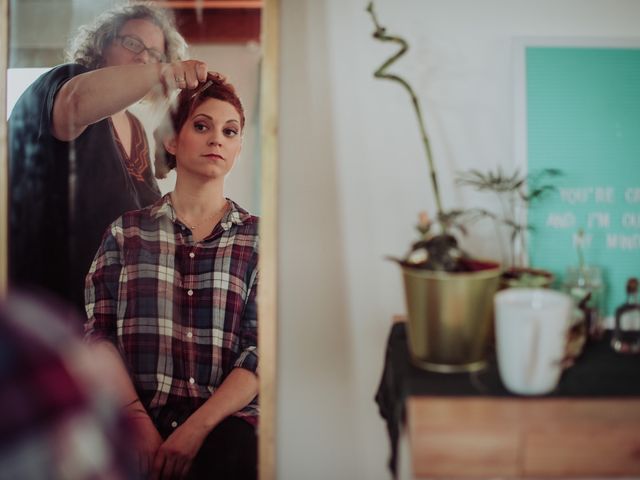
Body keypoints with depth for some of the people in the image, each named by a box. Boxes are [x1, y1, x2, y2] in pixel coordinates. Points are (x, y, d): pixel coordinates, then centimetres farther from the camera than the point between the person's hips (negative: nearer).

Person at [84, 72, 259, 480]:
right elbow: (100, 333, 4)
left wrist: (197, 426, -14)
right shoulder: (127, 232, 14)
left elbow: (263, 350, 0)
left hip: (225, 420, 0)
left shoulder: (258, 237, 10)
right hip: (139, 416, 1)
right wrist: (140, 421, -12)